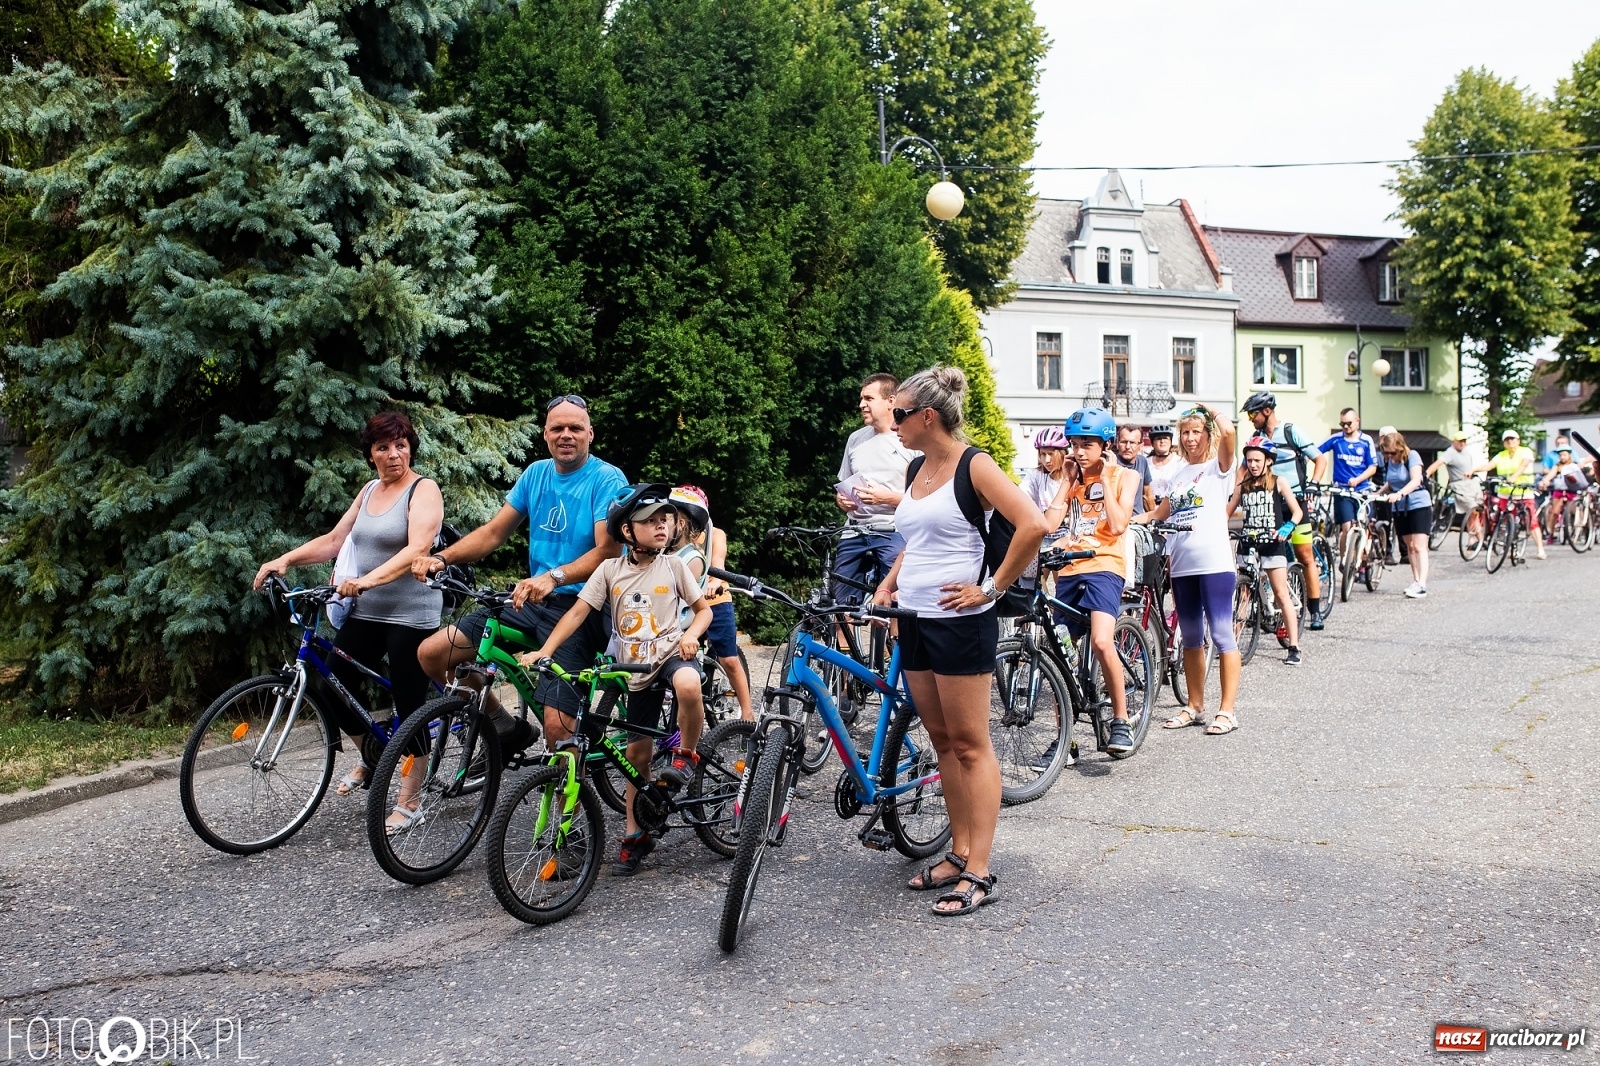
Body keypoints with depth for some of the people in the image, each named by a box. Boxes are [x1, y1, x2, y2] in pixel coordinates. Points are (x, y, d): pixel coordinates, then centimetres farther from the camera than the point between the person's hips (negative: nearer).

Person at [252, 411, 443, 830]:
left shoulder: (423, 490, -9)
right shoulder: (369, 491, 14)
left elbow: (417, 549, -23)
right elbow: (334, 539, 13)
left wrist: (369, 579, -37)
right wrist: (286, 559, -1)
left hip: (410, 616, -7)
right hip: (364, 612, 7)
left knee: (410, 708, -1)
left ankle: (408, 803, 13)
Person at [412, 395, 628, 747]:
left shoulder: (607, 480, -9)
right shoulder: (536, 473, 10)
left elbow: (609, 551, -20)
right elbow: (494, 531, 9)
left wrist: (554, 577, -36)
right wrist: (441, 558, -8)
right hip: (532, 603, 7)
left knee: (557, 726, -21)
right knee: (432, 653, -3)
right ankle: (505, 728, 14)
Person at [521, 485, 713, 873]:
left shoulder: (673, 565, -1)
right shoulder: (610, 569, -1)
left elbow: (703, 609, 6)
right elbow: (578, 611, -7)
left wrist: (691, 634, -16)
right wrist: (544, 651, -17)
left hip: (672, 653, -2)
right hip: (636, 668, 2)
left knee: (688, 685, -39)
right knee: (637, 752, 7)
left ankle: (686, 754, -12)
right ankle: (635, 834, 22)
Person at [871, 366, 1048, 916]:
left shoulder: (973, 466, -11)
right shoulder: (916, 469, 12)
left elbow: (1033, 524, -22)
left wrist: (992, 588, -17)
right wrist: (888, 584, 9)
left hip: (960, 621, -8)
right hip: (915, 620, 8)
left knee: (969, 745, -2)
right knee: (942, 741, 13)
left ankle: (979, 872, 4)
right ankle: (959, 853, 23)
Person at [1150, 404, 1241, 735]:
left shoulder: (1218, 467, 0)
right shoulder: (1180, 475, 19)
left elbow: (1227, 431, -19)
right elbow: (1162, 513, 26)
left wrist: (1210, 410, -2)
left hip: (1214, 562, -7)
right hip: (1182, 564, 7)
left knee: (1221, 634, -6)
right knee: (1190, 637, 11)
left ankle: (1227, 710, -2)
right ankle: (1195, 706, 19)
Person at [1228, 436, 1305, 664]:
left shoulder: (1278, 483, 1)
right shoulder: (1242, 486, 9)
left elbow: (1297, 512, -2)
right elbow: (1227, 513, 9)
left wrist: (1286, 528, -20)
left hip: (1272, 543, -3)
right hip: (1248, 542, 3)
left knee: (1281, 594, -4)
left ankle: (1294, 647, -4)